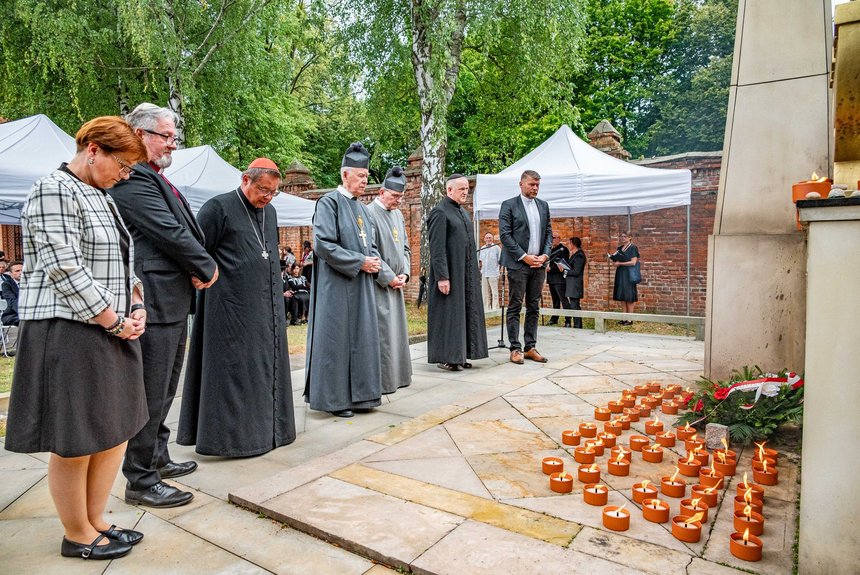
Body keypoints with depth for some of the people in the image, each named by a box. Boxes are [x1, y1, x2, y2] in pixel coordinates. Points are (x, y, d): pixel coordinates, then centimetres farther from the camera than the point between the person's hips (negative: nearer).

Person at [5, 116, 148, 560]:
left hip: (111, 331, 9)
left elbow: (123, 260, 19)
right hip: (69, 332, -9)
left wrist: (136, 307, 4)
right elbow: (66, 271, -19)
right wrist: (116, 321, -14)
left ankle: (95, 521, 29)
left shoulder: (101, 197, 16)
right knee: (75, 442, 3)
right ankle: (77, 537, 21)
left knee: (115, 431, 14)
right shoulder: (54, 191, -12)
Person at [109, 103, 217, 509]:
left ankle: (157, 458, 34)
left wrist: (197, 270, -1)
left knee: (164, 390, 20)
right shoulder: (133, 179, -14)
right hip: (155, 301, -11)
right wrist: (207, 268, -5)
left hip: (173, 300, 11)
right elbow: (170, 233, -19)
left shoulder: (157, 179, 19)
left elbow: (188, 229, 16)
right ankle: (141, 481, 11)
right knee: (151, 394, -2)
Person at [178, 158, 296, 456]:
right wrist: (216, 278, -8)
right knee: (234, 370, 0)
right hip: (232, 307, -7)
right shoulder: (218, 207, -9)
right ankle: (232, 435, 12)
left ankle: (265, 427, 25)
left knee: (264, 369, 13)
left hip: (267, 308, 7)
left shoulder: (269, 212, 13)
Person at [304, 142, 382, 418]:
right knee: (336, 338, -1)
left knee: (362, 337, 9)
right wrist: (360, 262, -16)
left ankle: (357, 394, 20)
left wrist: (374, 260, 0)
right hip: (336, 285, -8)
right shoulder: (329, 202, -8)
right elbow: (323, 244, -17)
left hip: (361, 283, 8)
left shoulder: (362, 208, 16)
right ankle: (333, 398, 11)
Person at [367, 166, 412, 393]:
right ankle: (382, 380, 4)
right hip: (379, 284, -8)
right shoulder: (370, 213, -12)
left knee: (397, 329, 13)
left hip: (396, 283, 8)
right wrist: (389, 277, -14)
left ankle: (397, 375, 24)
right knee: (382, 331, -5)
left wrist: (404, 273, 2)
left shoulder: (397, 214, 13)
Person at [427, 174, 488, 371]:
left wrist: (475, 272, 17)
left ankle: (458, 355, 19)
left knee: (465, 313, 11)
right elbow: (437, 248, -17)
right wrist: (442, 277, -22)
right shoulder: (440, 212, -11)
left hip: (466, 275, 9)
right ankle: (444, 357, 7)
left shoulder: (462, 212, 17)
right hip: (449, 274, -9)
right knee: (448, 313, -2)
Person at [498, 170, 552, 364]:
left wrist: (545, 255, -2)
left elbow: (548, 233, 15)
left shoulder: (543, 206, 15)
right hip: (518, 263, -5)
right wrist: (524, 257, -13)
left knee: (534, 307, 8)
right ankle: (515, 348, 3)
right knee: (515, 307, -2)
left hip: (539, 264, 6)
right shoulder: (509, 205, -2)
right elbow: (505, 235, -8)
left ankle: (530, 347, 14)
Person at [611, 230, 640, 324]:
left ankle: (629, 319, 2)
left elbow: (633, 262, -14)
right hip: (620, 274, 7)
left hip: (628, 274, -7)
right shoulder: (619, 248, 14)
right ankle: (625, 317, 11)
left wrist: (620, 263, -14)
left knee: (628, 296, -3)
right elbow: (617, 260, 20)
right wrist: (612, 259, -2)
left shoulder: (633, 248, -7)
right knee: (622, 296, 6)